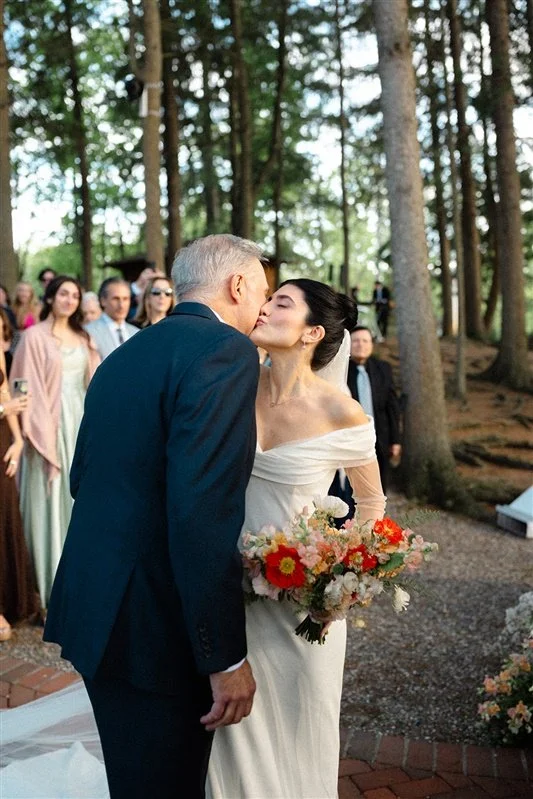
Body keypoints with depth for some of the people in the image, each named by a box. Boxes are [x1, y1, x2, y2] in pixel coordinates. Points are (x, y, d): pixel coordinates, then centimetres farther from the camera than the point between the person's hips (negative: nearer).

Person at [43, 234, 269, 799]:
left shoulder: (124, 356, 13)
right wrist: (226, 656, -20)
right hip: (155, 628, -8)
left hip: (95, 611, 9)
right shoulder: (226, 350, -15)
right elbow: (203, 513, -24)